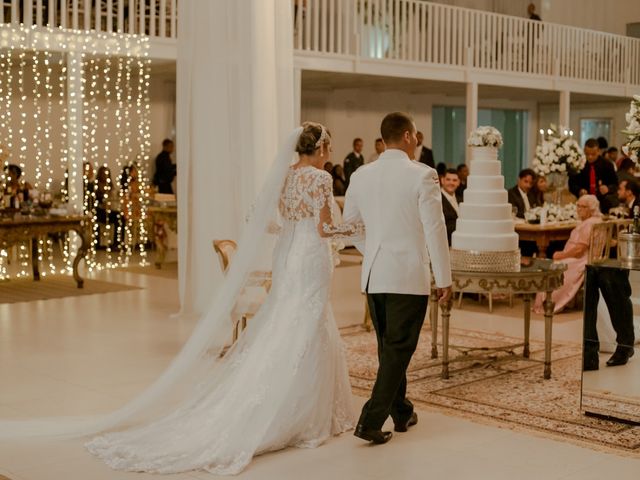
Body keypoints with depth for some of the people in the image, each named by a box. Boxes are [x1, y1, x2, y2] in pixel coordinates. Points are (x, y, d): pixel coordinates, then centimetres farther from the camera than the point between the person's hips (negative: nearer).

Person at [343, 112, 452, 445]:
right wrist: (444, 278, -5)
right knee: (398, 350, 1)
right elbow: (434, 230, -11)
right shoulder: (422, 175, -11)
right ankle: (371, 420, -3)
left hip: (374, 276, 6)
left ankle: (401, 412, 30)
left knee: (389, 347, 18)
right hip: (410, 276, -5)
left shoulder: (361, 176, 4)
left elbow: (349, 226, 13)